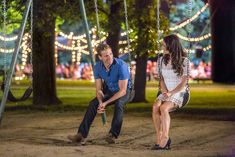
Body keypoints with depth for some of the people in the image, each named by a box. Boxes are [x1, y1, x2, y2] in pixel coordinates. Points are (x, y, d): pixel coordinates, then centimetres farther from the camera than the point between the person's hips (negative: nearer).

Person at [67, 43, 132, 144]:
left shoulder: (121, 66, -30)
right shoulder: (98, 67, -14)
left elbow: (122, 91, -30)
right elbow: (99, 90, -9)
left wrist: (106, 103, -33)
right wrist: (100, 102, -30)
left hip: (125, 91, -5)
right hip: (109, 91, 5)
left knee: (118, 103, -36)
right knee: (93, 104, -17)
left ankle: (113, 135, -32)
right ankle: (82, 135, -17)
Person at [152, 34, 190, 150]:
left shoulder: (184, 61, -6)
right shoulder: (162, 60, 10)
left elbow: (183, 82, -8)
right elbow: (162, 79, 12)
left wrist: (171, 93, -19)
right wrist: (165, 91, -7)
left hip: (178, 93, -4)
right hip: (165, 92, 5)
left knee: (163, 108, -34)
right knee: (155, 107, -29)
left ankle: (165, 137, -32)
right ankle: (159, 138, -26)